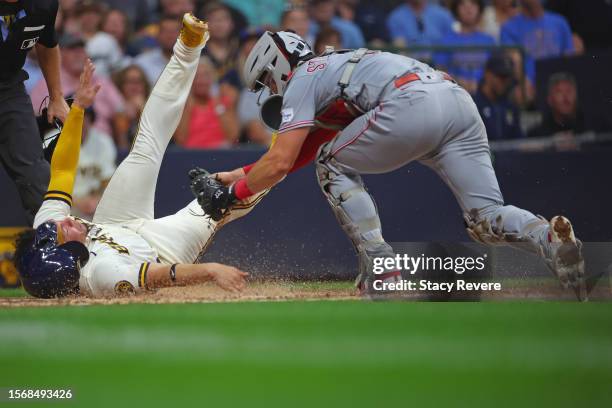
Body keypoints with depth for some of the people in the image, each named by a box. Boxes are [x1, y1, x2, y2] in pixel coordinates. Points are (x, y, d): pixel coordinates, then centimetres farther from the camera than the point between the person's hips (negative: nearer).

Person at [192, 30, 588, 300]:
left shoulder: (301, 80, 16)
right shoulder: (329, 72, 41)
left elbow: (280, 163, 7)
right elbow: (291, 158, 46)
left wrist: (234, 193, 20)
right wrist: (231, 175, 46)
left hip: (411, 104, -8)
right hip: (459, 98, 8)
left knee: (332, 166, 15)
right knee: (487, 218, 3)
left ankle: (381, 267, 1)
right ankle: (550, 238, -29)